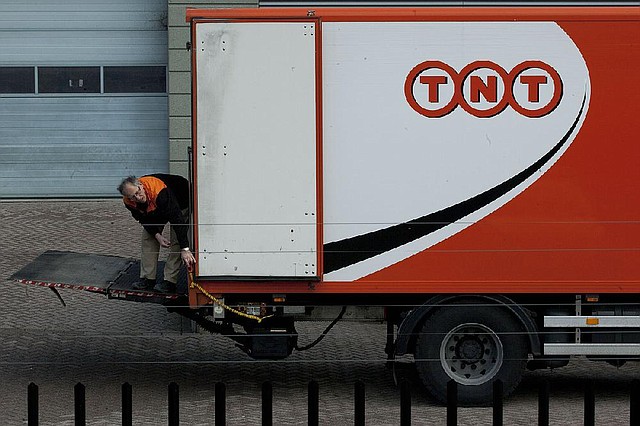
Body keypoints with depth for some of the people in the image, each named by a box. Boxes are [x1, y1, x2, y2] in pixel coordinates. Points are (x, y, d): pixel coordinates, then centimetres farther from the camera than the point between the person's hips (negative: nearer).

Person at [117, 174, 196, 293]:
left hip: (181, 202, -6)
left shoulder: (159, 191, -45)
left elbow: (177, 219, -46)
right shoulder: (128, 202, -24)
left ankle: (170, 281, -15)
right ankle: (148, 279, 5)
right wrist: (157, 235, -24)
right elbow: (144, 220, -6)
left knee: (176, 240, -17)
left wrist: (185, 249, -50)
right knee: (148, 237, -1)